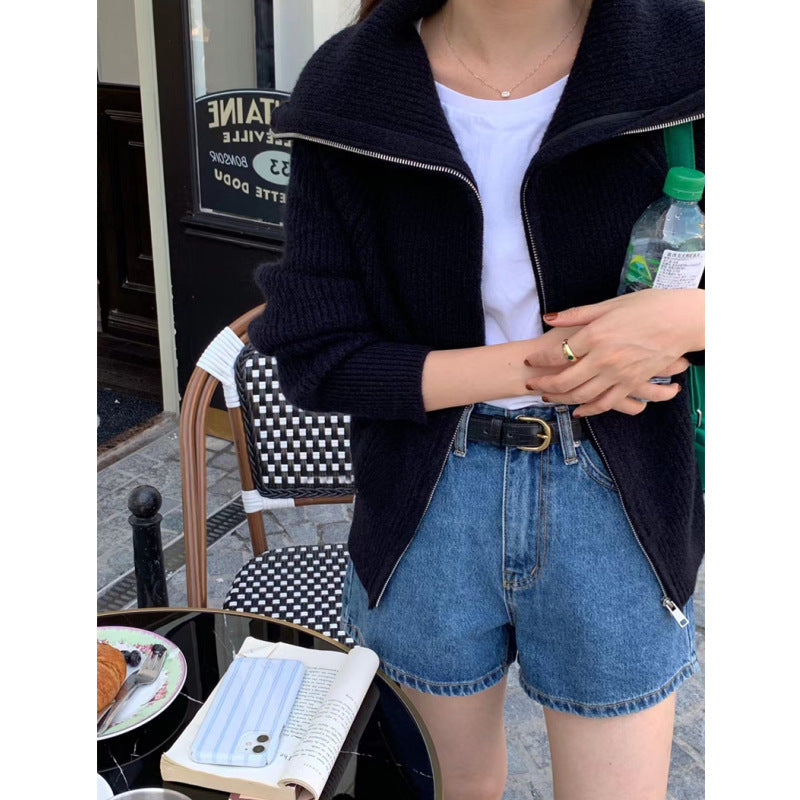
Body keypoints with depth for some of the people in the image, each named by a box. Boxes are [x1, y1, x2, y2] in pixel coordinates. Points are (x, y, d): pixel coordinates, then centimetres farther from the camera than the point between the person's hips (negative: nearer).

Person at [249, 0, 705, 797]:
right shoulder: (348, 93, -11)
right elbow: (315, 361, -11)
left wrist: (683, 317, -24)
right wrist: (540, 364, -19)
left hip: (614, 513, 0)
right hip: (428, 514, 1)